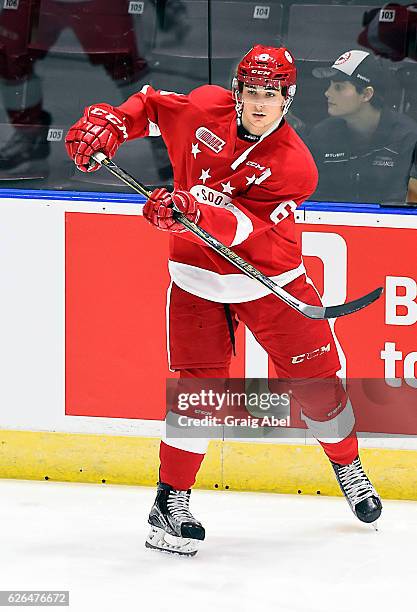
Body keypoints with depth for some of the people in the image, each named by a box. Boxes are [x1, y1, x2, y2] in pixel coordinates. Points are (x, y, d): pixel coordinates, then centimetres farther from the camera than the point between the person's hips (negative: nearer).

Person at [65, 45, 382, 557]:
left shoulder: (294, 166, -18)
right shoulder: (204, 108, -9)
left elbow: (246, 228, -30)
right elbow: (151, 106, 10)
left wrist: (193, 211, -47)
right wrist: (109, 123, -9)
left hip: (271, 278, 0)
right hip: (198, 276, 0)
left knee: (317, 377, 3)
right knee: (199, 385, -11)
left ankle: (348, 468, 29)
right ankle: (170, 501, -2)